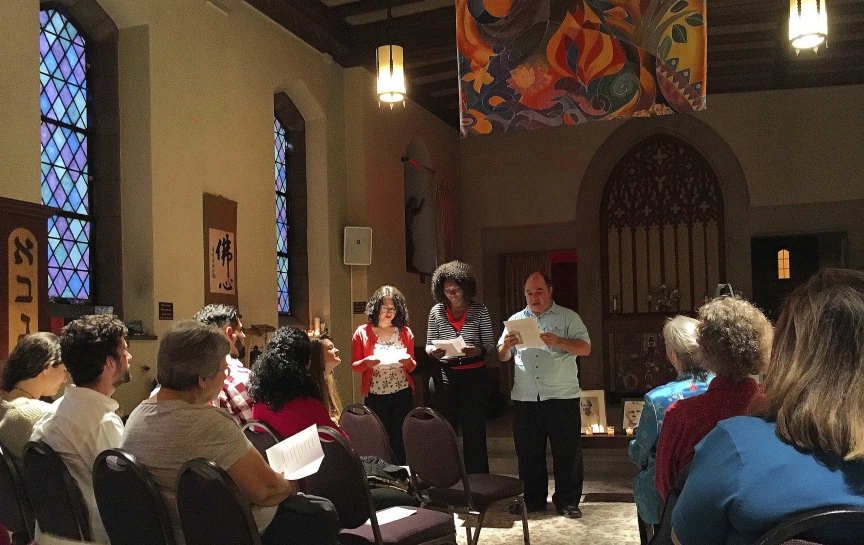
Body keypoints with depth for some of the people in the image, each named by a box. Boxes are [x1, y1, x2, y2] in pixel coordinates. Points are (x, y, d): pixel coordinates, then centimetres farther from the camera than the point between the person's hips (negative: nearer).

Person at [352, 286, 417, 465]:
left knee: (401, 439, 4)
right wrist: (366, 362, -19)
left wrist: (409, 362, -11)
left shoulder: (405, 332, 7)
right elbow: (354, 366, 2)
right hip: (375, 396, -2)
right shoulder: (362, 333, -1)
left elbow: (411, 367, 13)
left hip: (402, 395, 2)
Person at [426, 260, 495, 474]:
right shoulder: (436, 312, 5)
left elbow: (490, 344, 1)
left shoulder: (479, 310, 0)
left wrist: (477, 351, -20)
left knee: (474, 429, 1)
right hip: (445, 374, 2)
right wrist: (433, 351, -12)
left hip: (474, 374, -2)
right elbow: (428, 345, 12)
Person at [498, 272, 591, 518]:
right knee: (528, 452, 8)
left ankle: (567, 501, 13)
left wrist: (558, 342, -21)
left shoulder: (568, 317, 4)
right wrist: (506, 345, -11)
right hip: (525, 398, 3)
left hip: (562, 396, -3)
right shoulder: (516, 320, 13)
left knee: (567, 451, 2)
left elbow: (585, 348, -6)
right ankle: (533, 500, 21)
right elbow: (502, 357, 12)